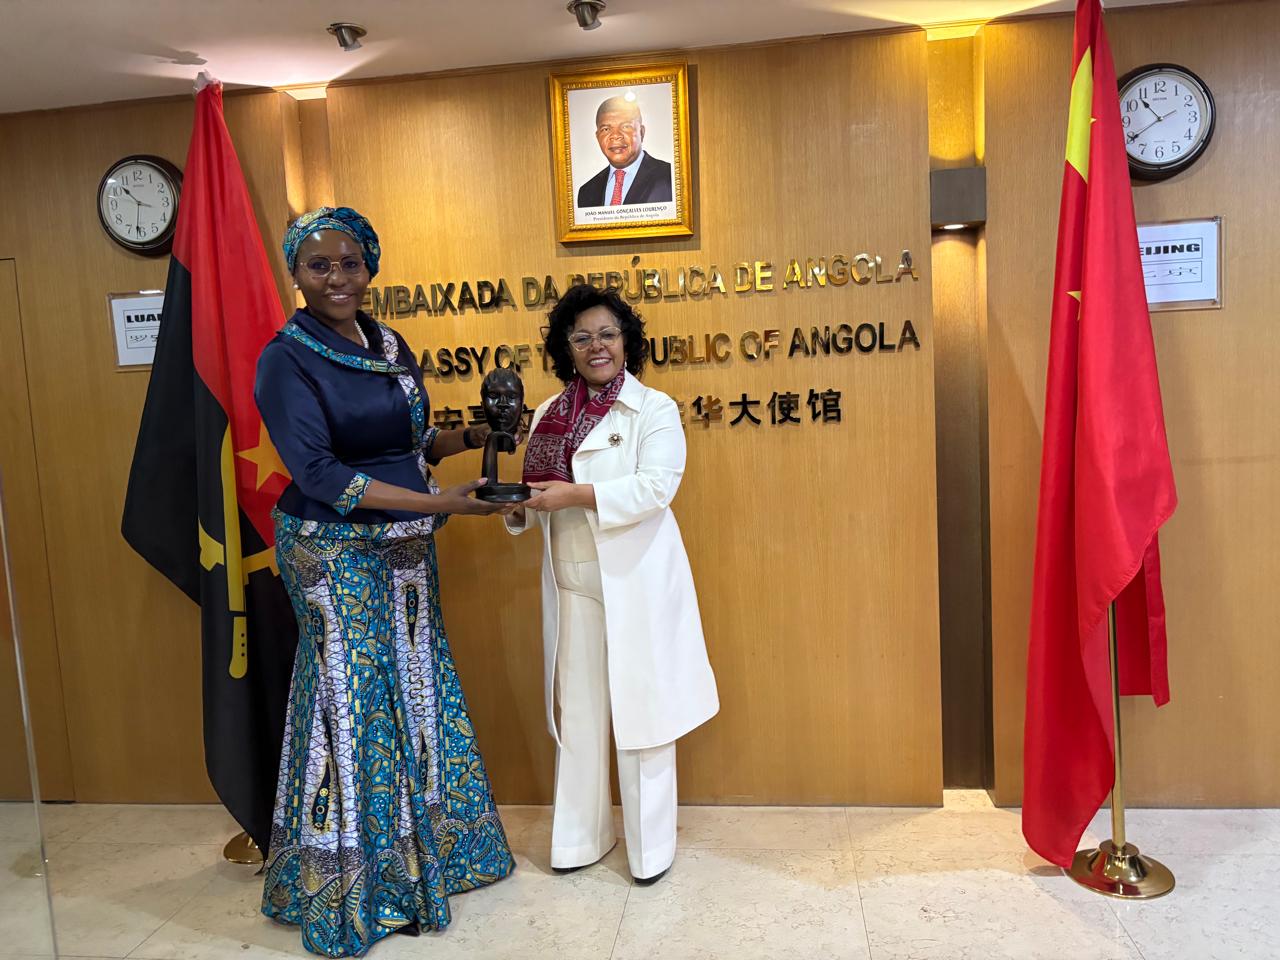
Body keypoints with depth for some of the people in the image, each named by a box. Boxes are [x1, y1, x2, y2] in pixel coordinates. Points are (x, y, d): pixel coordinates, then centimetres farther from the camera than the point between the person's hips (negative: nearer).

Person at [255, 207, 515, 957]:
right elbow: (318, 473, -20)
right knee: (356, 706, 2)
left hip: (403, 554, 7)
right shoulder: (287, 360, -12)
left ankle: (423, 850, 35)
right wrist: (438, 502, -24)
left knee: (416, 694, 15)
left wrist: (475, 436, -2)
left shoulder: (390, 347, 8)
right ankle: (353, 889, 22)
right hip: (335, 554, -6)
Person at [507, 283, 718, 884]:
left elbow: (655, 486, -17)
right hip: (571, 587, 4)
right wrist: (517, 504, -9)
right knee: (577, 713, 12)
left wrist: (575, 495, -23)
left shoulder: (655, 409, -3)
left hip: (635, 583, -4)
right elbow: (541, 500, 14)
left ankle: (650, 845, 22)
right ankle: (581, 836, 30)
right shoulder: (549, 415, 11)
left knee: (639, 710, 5)